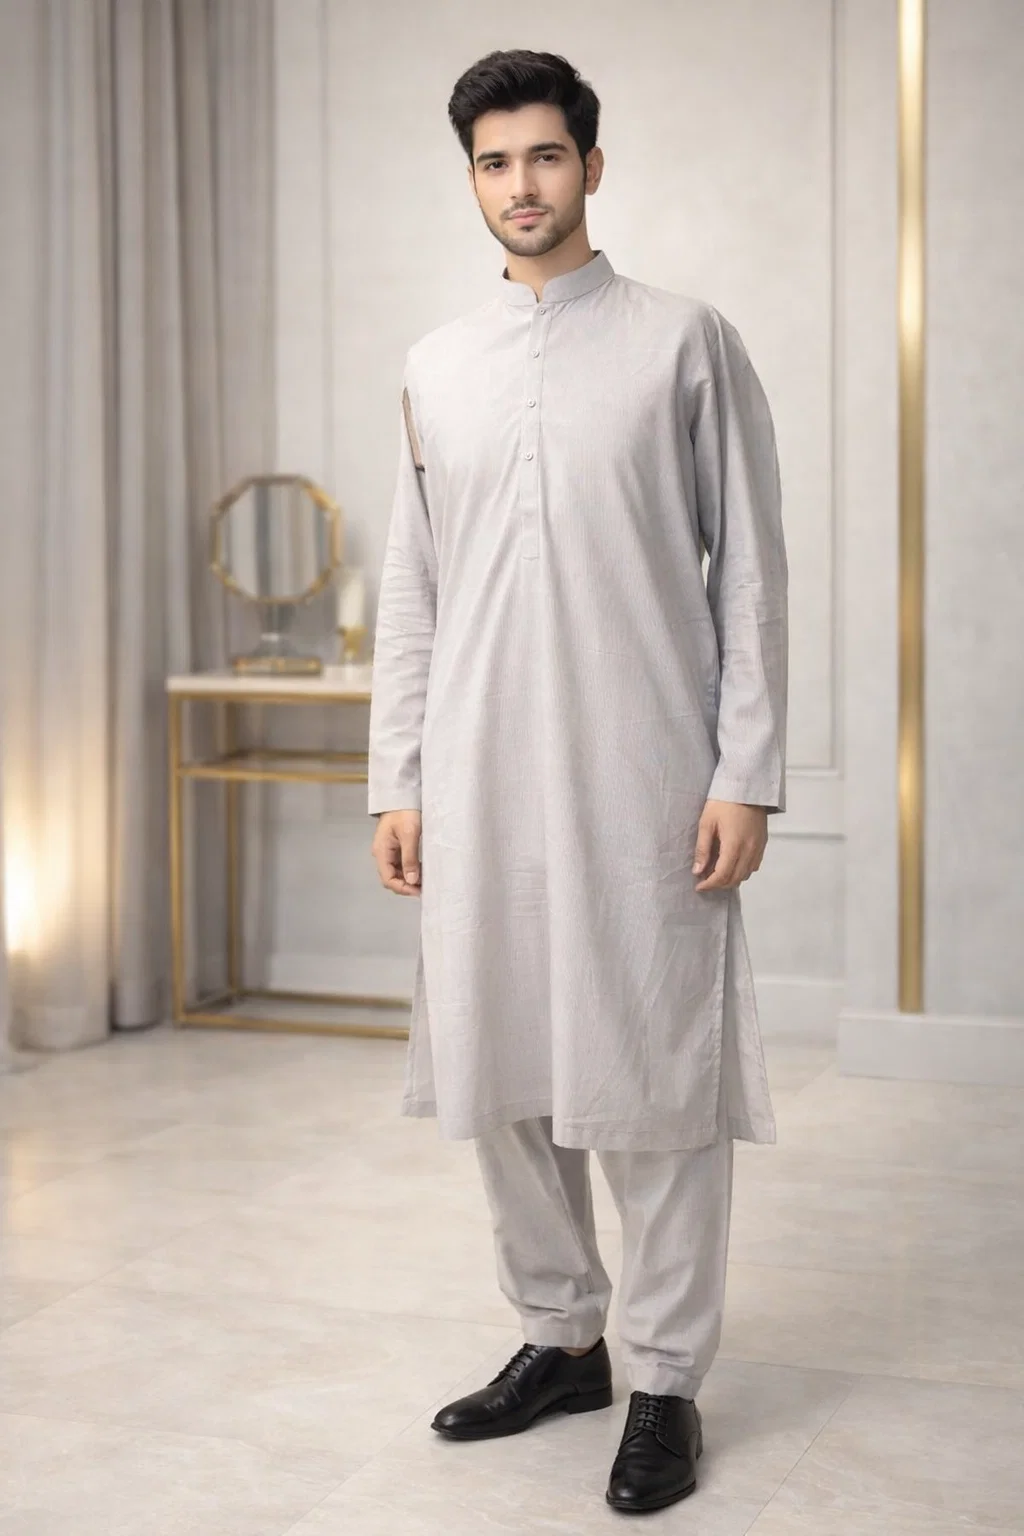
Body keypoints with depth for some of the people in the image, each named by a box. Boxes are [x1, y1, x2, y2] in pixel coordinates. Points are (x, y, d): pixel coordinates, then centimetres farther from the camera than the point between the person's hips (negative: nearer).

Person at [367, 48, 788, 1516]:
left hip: (642, 781, -4)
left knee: (655, 1079, 0)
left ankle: (666, 1378, 13)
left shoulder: (686, 343, 2)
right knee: (498, 1076, 9)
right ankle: (562, 1337, 26)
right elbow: (410, 592, 14)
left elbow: (751, 569, -1)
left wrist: (748, 772, -7)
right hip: (480, 782, 4)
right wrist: (396, 778, 9)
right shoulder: (436, 368, 13)